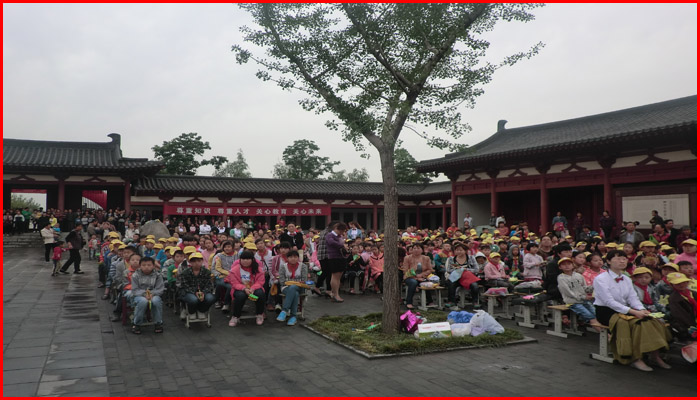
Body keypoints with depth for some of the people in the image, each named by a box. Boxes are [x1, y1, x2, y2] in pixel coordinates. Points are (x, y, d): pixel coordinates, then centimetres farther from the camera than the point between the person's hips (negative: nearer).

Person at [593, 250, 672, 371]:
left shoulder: (626, 279, 14)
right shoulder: (600, 279, -11)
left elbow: (633, 298, 7)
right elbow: (609, 302, -19)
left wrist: (642, 310, -15)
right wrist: (634, 312, -25)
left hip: (623, 310, 7)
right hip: (606, 312, -7)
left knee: (651, 320, -16)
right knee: (635, 322, -30)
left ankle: (654, 355, -10)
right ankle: (635, 359, -22)